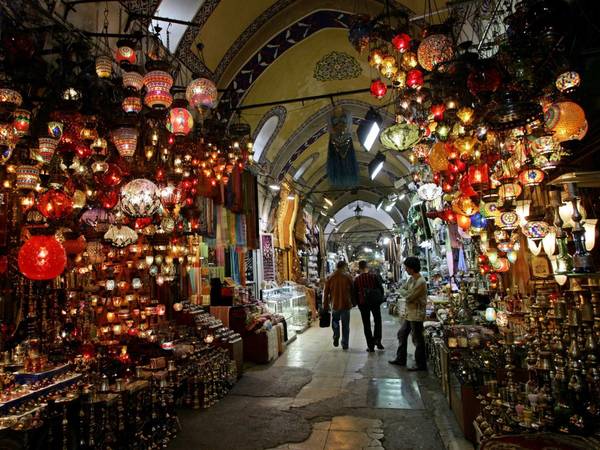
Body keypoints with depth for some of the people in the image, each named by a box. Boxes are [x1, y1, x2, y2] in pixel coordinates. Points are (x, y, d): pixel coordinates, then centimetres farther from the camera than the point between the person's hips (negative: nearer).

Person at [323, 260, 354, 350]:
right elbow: (352, 291, 1)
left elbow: (326, 293, 1)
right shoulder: (348, 277, -3)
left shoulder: (330, 278, -1)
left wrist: (325, 306, 7)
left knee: (335, 321, 22)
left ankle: (336, 336, 2)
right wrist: (352, 302, 14)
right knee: (345, 325, 10)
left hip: (335, 305, 1)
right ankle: (345, 344, 12)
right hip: (346, 305, -1)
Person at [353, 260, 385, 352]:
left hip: (363, 303, 0)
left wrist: (358, 303, 12)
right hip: (375, 302, 0)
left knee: (366, 324, 7)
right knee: (377, 321, 18)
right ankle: (377, 340, 6)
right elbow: (381, 289, 0)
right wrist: (380, 299, 12)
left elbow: (355, 294, 1)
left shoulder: (356, 279, -4)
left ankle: (370, 345, 7)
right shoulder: (374, 276, -5)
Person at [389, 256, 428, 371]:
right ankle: (401, 359, 30)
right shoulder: (411, 278, 7)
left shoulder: (421, 282, -23)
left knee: (418, 340, 2)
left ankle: (421, 365, 16)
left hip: (416, 315, -10)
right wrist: (408, 293, -8)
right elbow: (404, 290, 11)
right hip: (409, 313, 10)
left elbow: (409, 297, -20)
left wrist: (405, 293, -1)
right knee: (402, 334, 18)